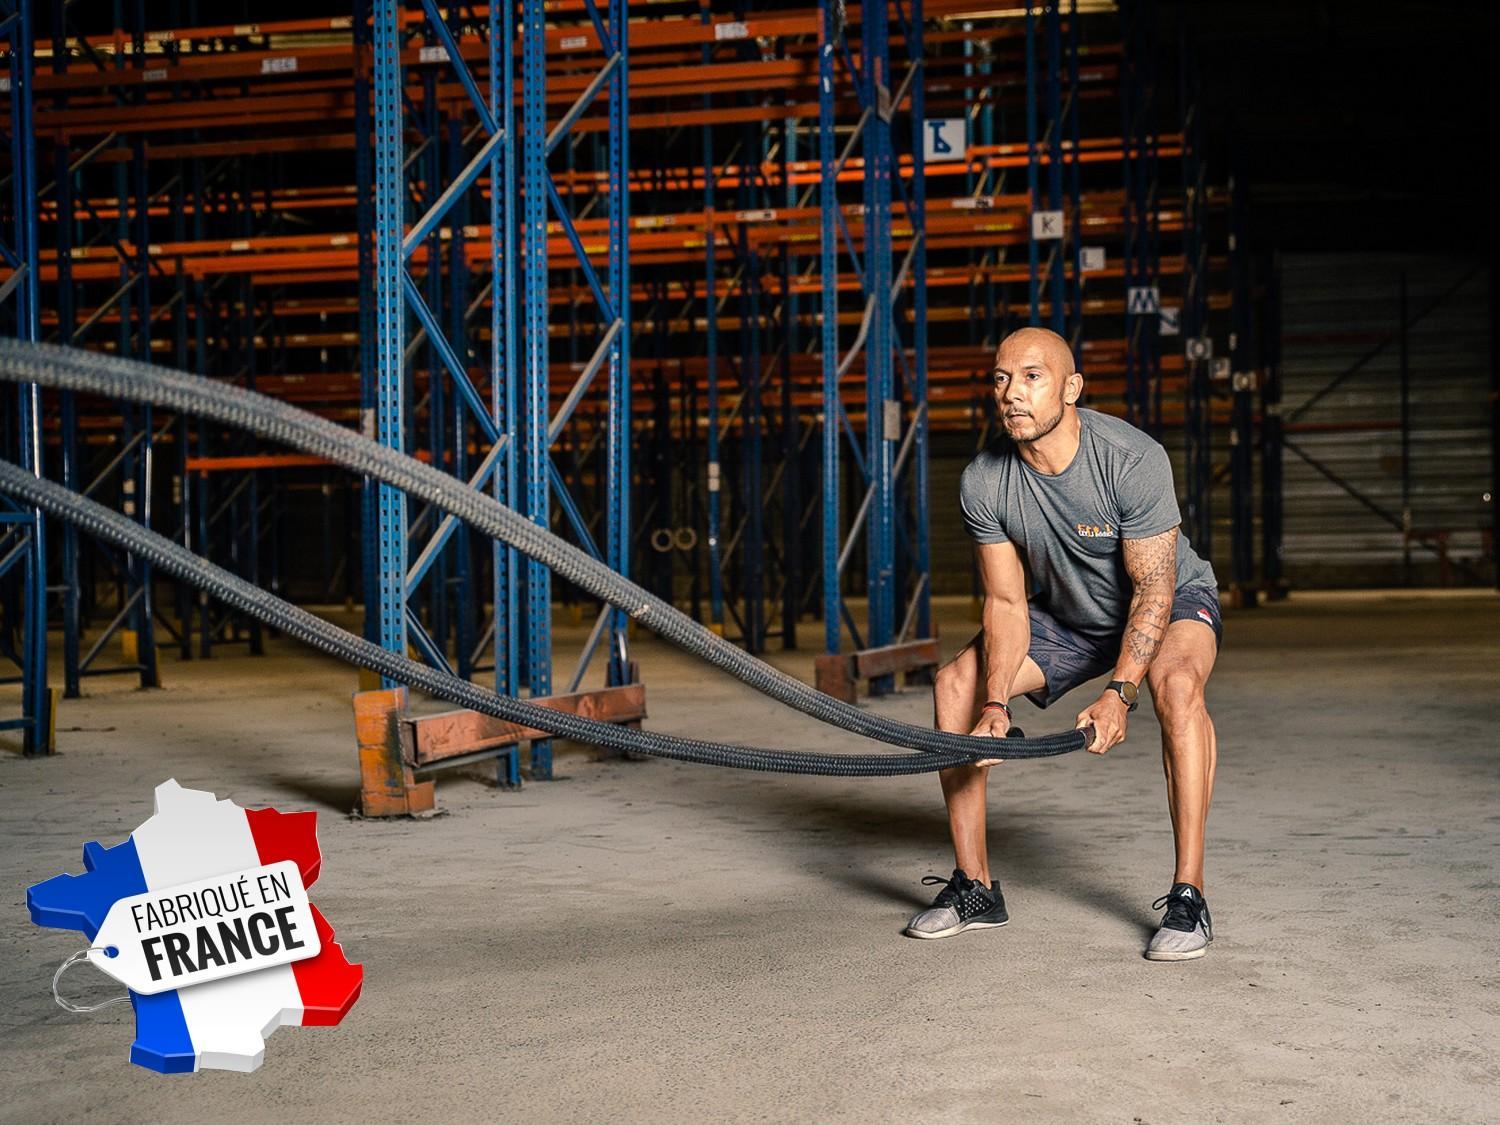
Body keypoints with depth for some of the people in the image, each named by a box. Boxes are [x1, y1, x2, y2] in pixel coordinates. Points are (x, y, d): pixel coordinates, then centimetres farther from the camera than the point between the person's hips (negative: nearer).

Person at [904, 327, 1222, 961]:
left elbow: (1153, 591, -29)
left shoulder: (1133, 461, -32)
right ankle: (974, 888, -1)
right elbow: (1007, 602, -14)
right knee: (954, 685, -12)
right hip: (1065, 614, 5)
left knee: (1176, 683, -36)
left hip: (1171, 599, -4)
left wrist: (1118, 694, -38)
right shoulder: (983, 484, -20)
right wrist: (995, 705, -26)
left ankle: (1188, 897, -29)